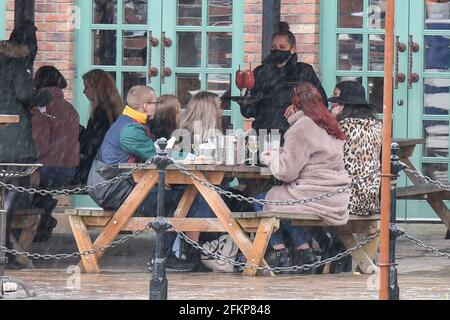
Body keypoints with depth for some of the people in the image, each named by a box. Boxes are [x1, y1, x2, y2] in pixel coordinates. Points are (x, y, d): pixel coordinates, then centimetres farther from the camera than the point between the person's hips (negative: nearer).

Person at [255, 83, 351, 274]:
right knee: (279, 197, 29)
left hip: (317, 198, -8)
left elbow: (286, 171, -12)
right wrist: (278, 156, 24)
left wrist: (271, 158, 8)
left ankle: (280, 251, 12)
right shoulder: (330, 125, 14)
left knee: (262, 200, 10)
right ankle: (303, 247, 23)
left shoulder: (302, 127, -12)